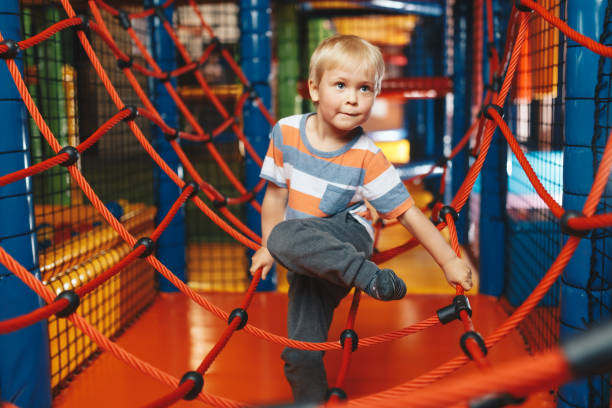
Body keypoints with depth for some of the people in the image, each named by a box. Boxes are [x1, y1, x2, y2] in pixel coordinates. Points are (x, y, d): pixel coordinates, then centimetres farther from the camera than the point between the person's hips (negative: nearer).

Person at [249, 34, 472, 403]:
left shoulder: (367, 158, -16)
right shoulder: (286, 132, -7)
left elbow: (408, 211, -13)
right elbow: (277, 193, 4)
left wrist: (450, 261, -14)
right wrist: (267, 248, 7)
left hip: (347, 235, -4)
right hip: (303, 257, 4)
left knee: (287, 237, -35)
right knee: (301, 353, -1)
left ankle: (369, 275, -27)